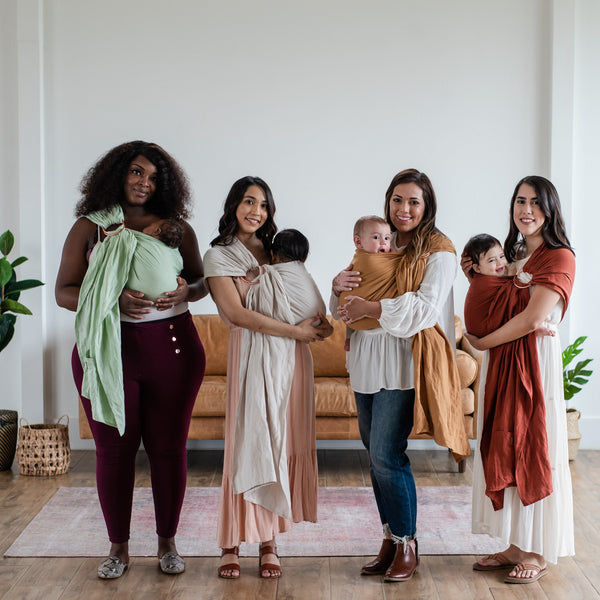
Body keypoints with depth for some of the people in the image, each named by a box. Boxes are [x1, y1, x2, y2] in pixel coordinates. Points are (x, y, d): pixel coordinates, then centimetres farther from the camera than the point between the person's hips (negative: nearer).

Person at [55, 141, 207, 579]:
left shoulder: (176, 228, 8)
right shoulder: (90, 228, 4)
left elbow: (202, 280, 16)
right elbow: (64, 291, 1)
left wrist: (186, 291, -9)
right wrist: (113, 300, -16)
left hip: (170, 347, 1)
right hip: (109, 348, 0)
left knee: (169, 446, 5)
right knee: (114, 448, 5)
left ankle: (168, 542, 22)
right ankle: (119, 547, 21)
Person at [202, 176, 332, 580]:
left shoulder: (276, 250, 17)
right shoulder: (219, 256, 2)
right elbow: (237, 313, -8)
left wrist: (318, 323, -1)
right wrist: (295, 330, -10)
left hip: (291, 356, 5)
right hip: (253, 355, -5)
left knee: (284, 445, 3)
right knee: (248, 444, -6)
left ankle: (269, 539, 10)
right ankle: (233, 543, 5)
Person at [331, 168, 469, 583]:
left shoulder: (439, 251, -3)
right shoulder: (379, 248, 15)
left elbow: (426, 308, -15)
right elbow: (347, 310, 19)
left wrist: (375, 308, -17)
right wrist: (340, 287, -3)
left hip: (405, 363, -6)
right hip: (367, 361, 7)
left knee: (386, 454, -9)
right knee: (376, 452, 10)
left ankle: (407, 544, 8)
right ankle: (392, 538, 23)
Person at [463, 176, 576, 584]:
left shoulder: (559, 257, -9)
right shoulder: (512, 255, 15)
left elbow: (533, 318, -18)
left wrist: (482, 342, -10)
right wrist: (478, 280, 2)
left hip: (535, 360, -8)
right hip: (501, 362, 8)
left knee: (535, 451, -1)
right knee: (504, 451, 9)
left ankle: (539, 553, 11)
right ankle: (516, 546, 19)